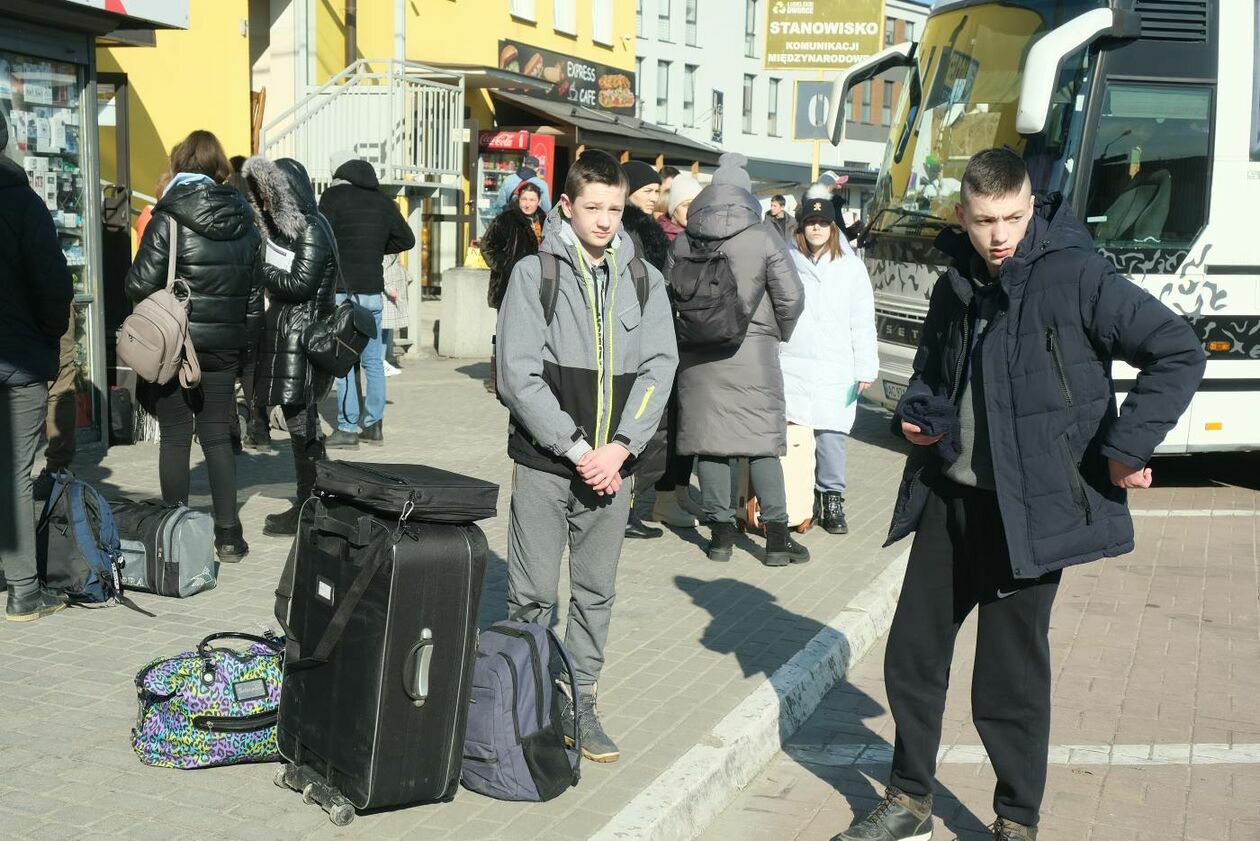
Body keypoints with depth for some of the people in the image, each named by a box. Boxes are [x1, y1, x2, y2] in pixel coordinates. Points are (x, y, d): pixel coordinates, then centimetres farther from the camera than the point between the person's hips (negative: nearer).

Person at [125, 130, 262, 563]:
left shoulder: (168, 219, -11)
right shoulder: (245, 224, 5)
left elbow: (140, 284, -14)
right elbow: (255, 294, 8)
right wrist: (245, 343, 16)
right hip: (224, 348, 4)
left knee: (175, 438, 6)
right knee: (217, 437, 11)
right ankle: (228, 534, 10)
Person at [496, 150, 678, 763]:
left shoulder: (643, 280, 6)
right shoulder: (534, 273, -3)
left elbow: (658, 368, 2)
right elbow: (518, 375, -9)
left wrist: (620, 448, -11)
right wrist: (576, 449, -14)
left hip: (612, 465, 3)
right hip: (544, 463, -3)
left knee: (596, 592, 11)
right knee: (532, 596, 3)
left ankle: (580, 704, 23)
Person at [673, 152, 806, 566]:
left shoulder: (684, 241, 2)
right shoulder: (764, 237, -8)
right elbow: (791, 298, -6)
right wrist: (778, 334, 11)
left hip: (697, 354, 3)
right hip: (751, 352, -3)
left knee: (709, 438, 8)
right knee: (762, 439, 4)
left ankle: (721, 532, 13)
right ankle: (777, 536, 7)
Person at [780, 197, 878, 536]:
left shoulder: (851, 267, 8)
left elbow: (863, 323, 7)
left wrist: (865, 368, 1)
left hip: (834, 369, -1)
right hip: (790, 365, 1)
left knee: (830, 434, -6)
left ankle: (832, 500, 4)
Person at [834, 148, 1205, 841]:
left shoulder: (1075, 276, -12)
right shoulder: (956, 288, 8)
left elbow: (1179, 354, -13)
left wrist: (1126, 447, -17)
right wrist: (914, 413, 5)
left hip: (1029, 507, -6)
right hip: (949, 497, 7)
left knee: (1010, 678, 1)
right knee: (911, 654, 12)